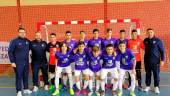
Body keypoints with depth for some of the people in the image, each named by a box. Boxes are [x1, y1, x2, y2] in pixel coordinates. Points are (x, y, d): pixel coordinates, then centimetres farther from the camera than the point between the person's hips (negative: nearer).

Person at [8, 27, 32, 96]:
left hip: (26, 62, 5)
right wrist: (12, 62, -11)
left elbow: (29, 49, 18)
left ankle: (26, 89, 26)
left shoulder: (27, 41, 5)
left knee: (26, 76, 12)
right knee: (19, 77, 0)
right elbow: (10, 52, -7)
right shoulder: (14, 41, -7)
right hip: (18, 63, -4)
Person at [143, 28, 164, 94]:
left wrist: (162, 60, -7)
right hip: (147, 61, 3)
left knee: (156, 74, 3)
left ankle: (156, 87, 16)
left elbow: (162, 51, -3)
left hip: (155, 61, -3)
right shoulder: (145, 40, 4)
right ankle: (147, 86, 21)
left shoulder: (158, 40, -5)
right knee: (148, 74, 10)